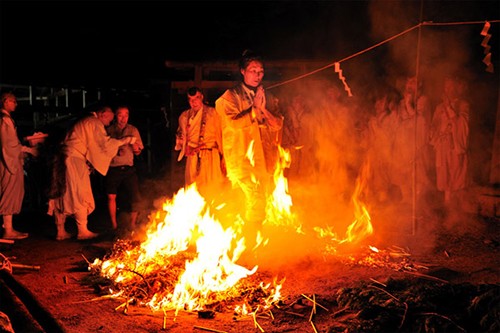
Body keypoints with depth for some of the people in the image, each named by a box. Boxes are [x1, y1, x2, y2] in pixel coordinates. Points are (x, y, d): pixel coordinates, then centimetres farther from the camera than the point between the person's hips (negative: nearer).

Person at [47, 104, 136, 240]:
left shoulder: (84, 122, 24)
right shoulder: (94, 123, -7)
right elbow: (105, 143, -14)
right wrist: (125, 140, -6)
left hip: (63, 159, 10)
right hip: (74, 161, -10)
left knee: (62, 196, 9)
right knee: (80, 197, -4)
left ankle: (61, 231, 13)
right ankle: (83, 231, 0)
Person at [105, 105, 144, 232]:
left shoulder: (133, 130, 10)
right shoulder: (108, 130, 8)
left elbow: (138, 152, 10)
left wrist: (133, 143, -10)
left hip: (128, 168, 1)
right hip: (113, 168, 0)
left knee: (135, 197, -7)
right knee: (111, 197, -5)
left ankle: (132, 225, 8)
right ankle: (114, 225, 9)